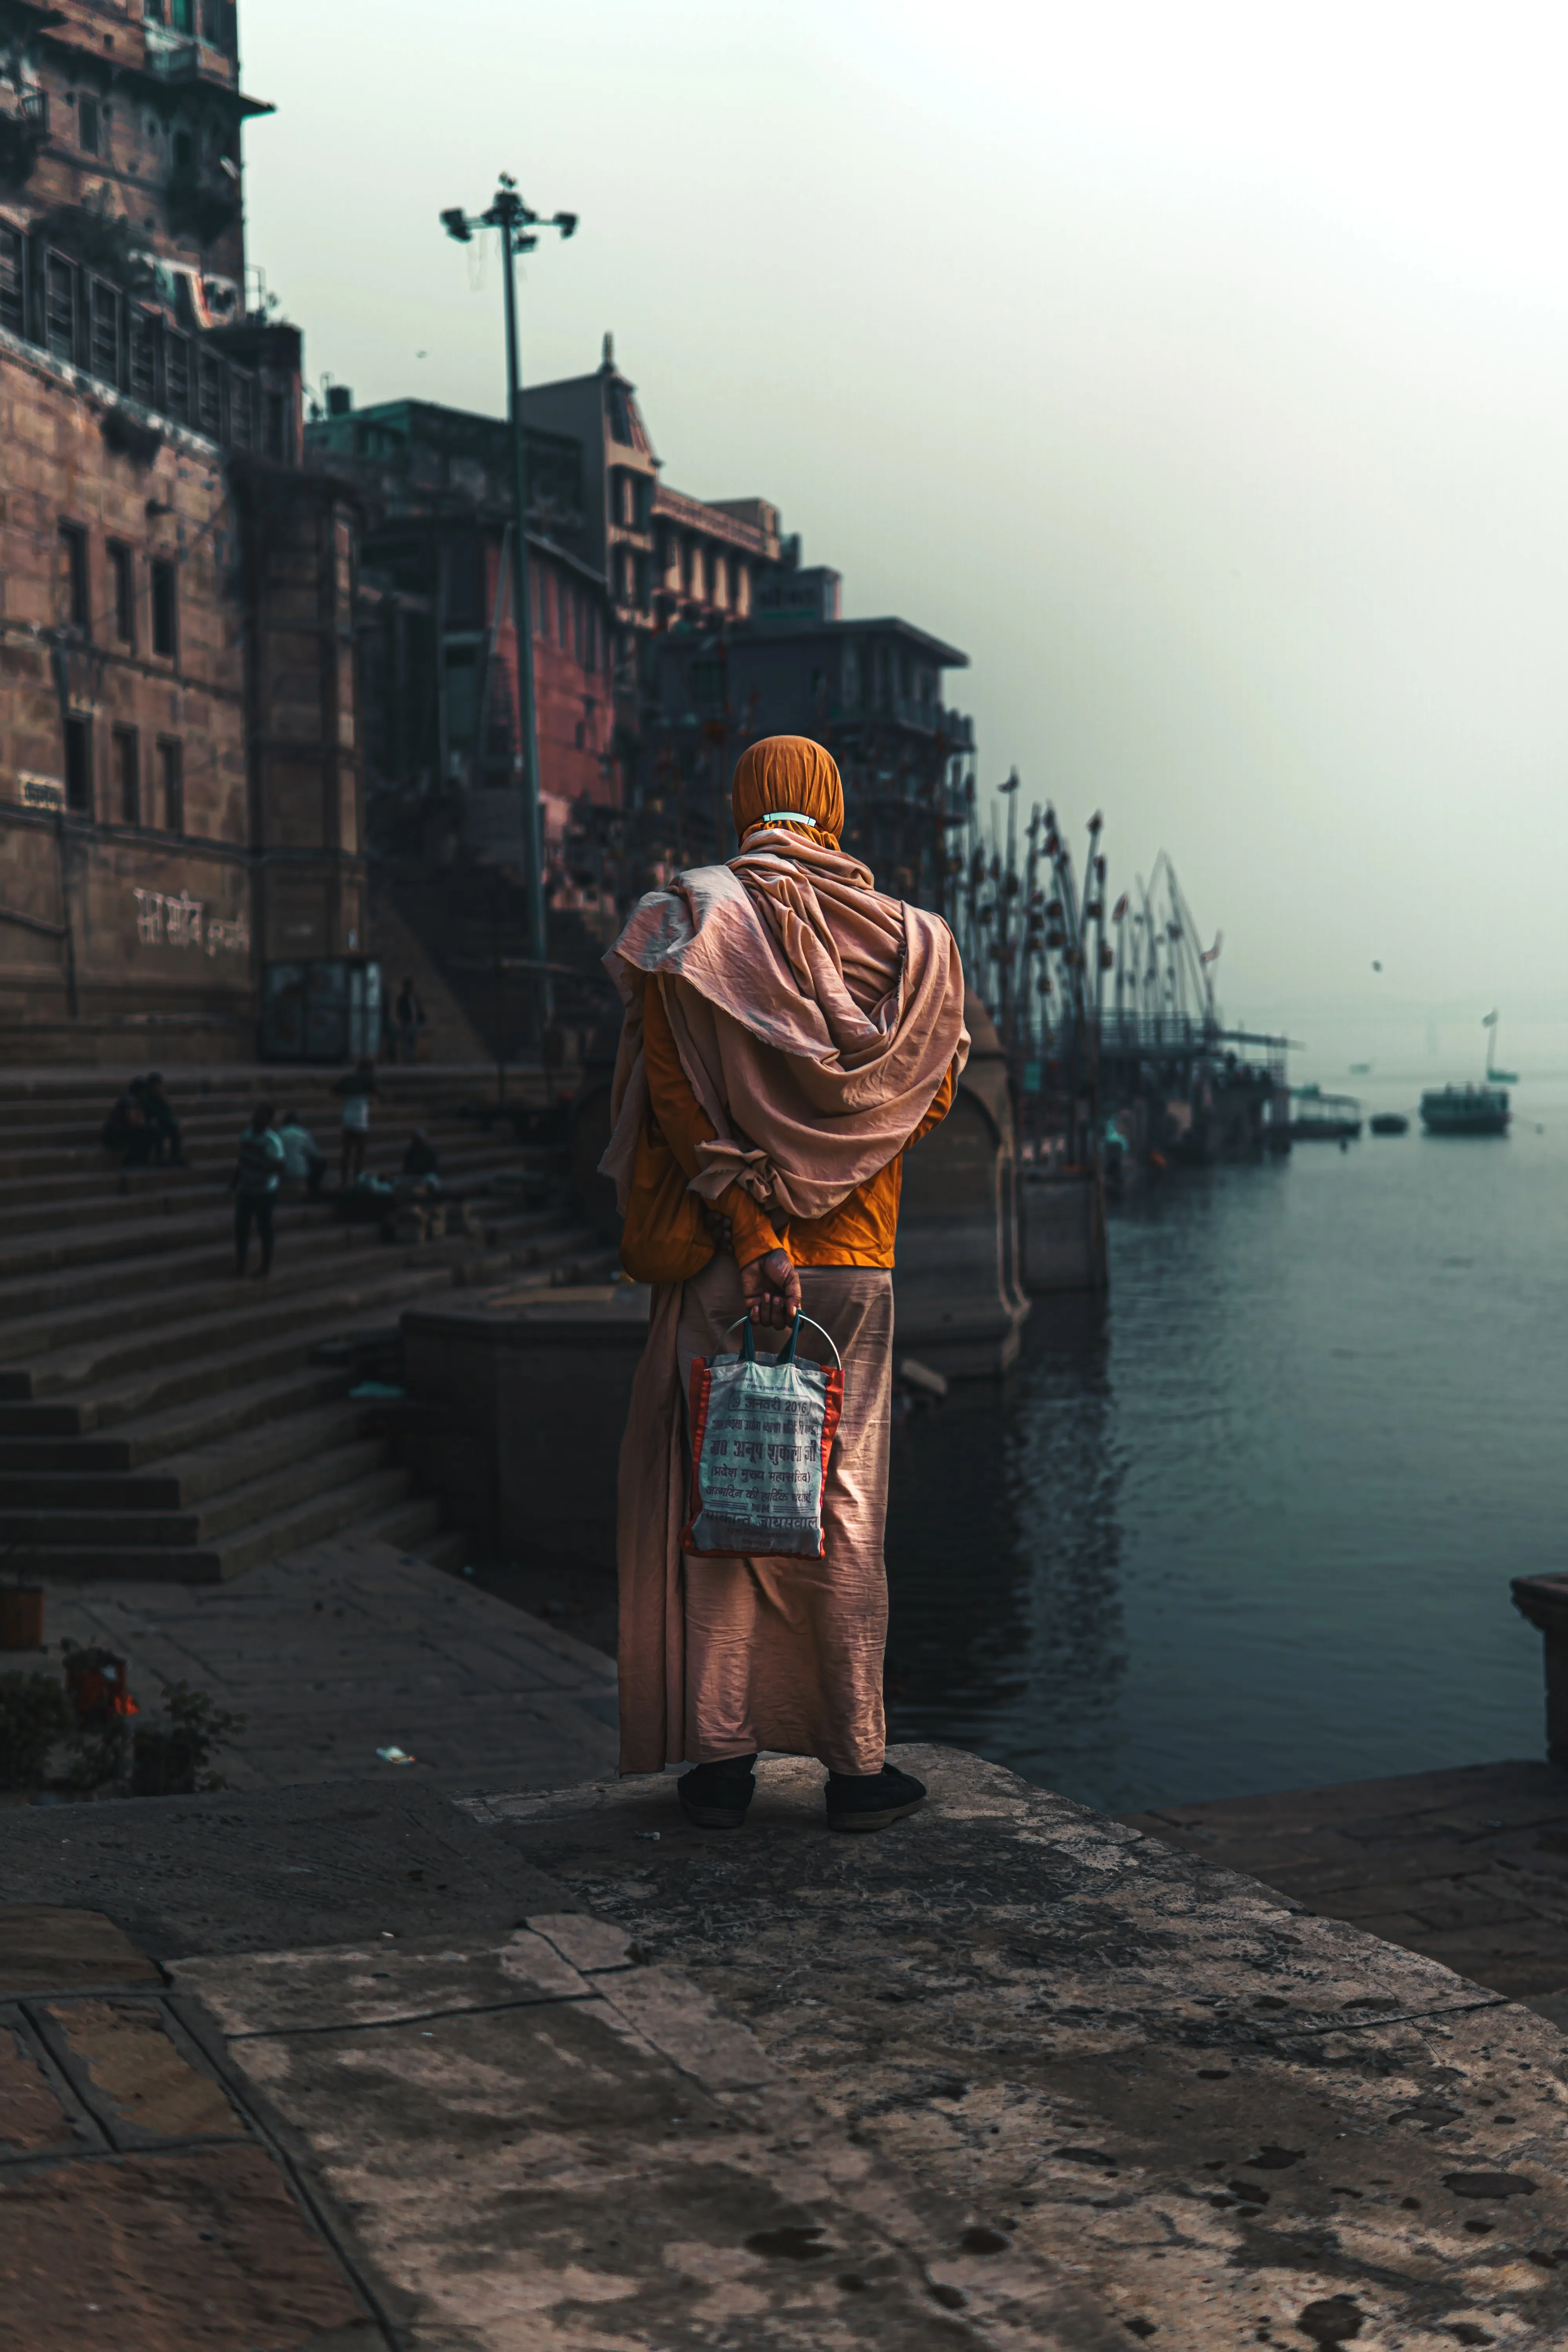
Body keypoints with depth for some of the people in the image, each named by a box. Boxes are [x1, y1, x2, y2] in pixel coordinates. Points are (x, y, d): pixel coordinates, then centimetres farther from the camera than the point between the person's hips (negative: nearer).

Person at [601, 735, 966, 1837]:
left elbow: (679, 1104, -14)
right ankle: (857, 1764, 12)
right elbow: (927, 1098, 5)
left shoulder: (685, 930, -4)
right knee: (846, 1511, 8)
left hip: (724, 1260, -1)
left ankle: (722, 1755, 9)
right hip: (855, 1261, 1)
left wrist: (754, 1235, -17)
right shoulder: (906, 941, 3)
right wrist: (815, 1180, 9)